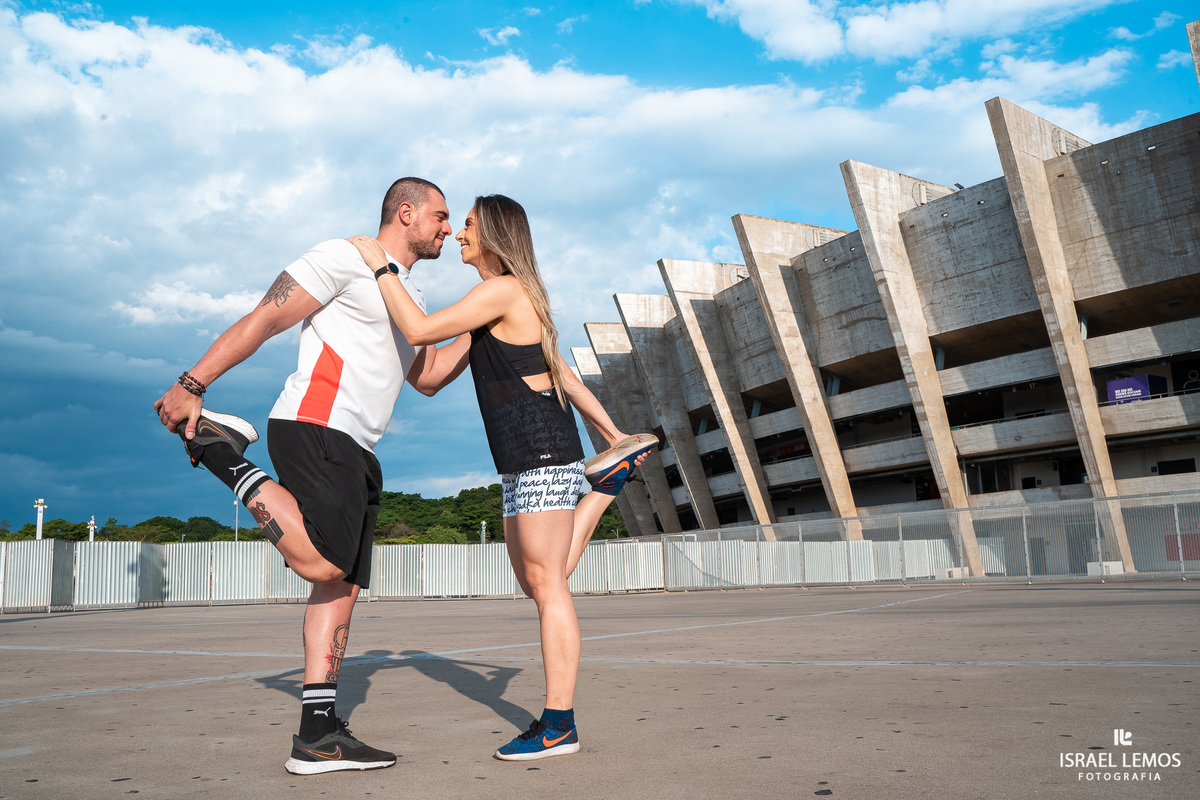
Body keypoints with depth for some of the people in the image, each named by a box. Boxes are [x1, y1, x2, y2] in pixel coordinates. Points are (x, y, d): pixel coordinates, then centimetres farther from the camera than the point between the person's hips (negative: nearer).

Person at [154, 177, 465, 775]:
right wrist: (192, 384, -13)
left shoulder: (412, 299, 27)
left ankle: (318, 737, 4)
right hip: (315, 427, -9)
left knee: (343, 585, 3)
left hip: (355, 454, 9)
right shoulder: (346, 257, -1)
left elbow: (427, 377, 32)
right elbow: (263, 321, -7)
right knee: (323, 564, -23)